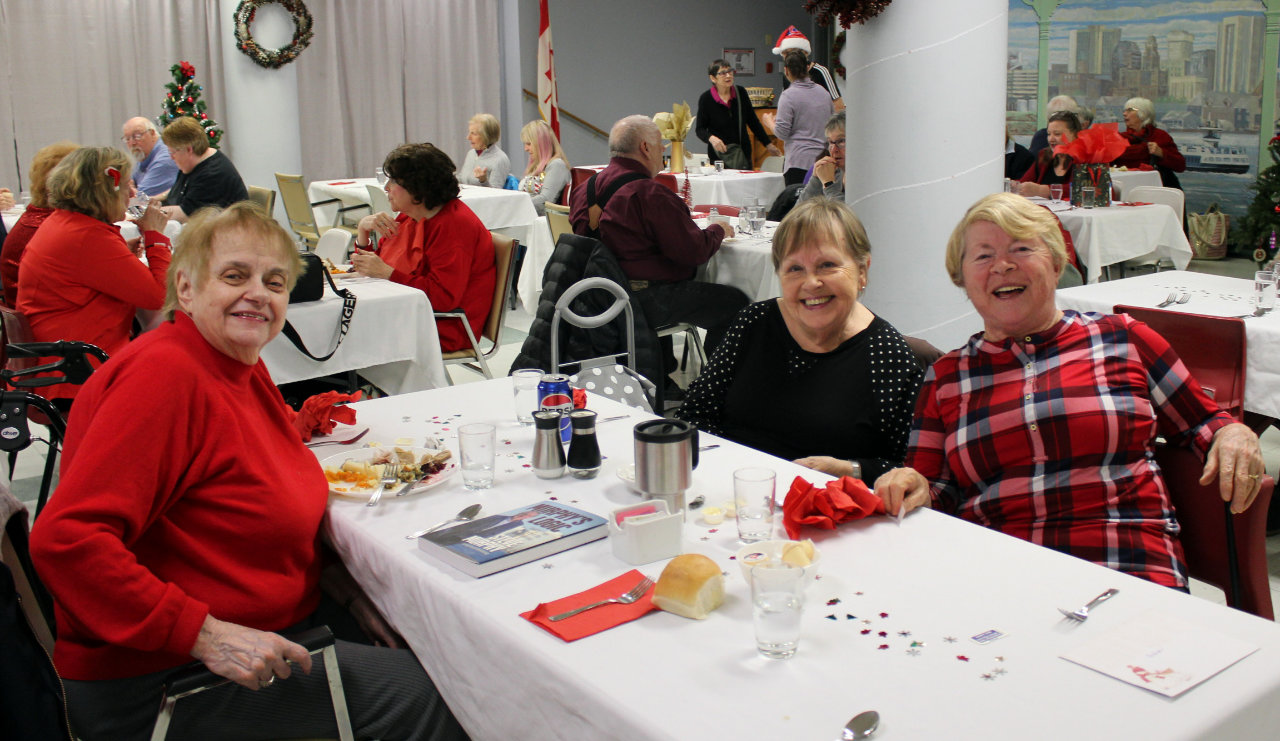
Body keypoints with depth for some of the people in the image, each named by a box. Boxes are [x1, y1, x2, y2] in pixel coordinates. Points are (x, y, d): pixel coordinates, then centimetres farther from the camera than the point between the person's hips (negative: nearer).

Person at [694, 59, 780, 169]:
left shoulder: (741, 92, 3)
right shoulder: (706, 99, -5)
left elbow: (753, 121, 11)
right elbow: (699, 129, -1)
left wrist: (768, 144, 10)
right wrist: (711, 138, -21)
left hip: (742, 153, 3)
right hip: (719, 155, -3)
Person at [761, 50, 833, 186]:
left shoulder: (788, 95, -7)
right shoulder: (824, 93, 12)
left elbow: (782, 132, -10)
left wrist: (769, 122, 10)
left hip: (799, 160, -6)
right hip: (822, 159, 6)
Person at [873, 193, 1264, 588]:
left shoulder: (1122, 339, 12)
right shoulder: (946, 377, 14)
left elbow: (1203, 422, 19)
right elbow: (937, 493, 12)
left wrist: (1234, 435, -2)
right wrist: (915, 489, -9)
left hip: (1130, 575, 0)